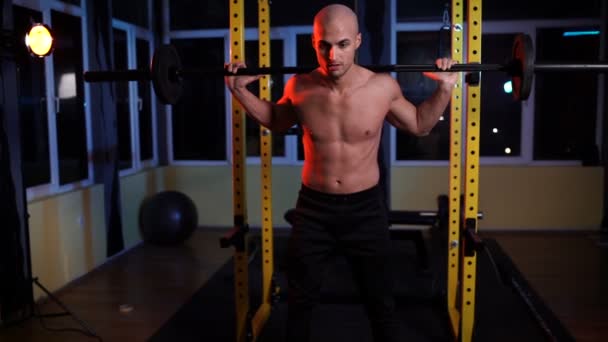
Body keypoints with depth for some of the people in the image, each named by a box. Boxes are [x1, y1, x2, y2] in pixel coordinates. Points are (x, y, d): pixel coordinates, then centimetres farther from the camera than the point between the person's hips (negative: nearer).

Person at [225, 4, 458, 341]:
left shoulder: (383, 87, -12)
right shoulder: (299, 88, -10)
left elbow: (419, 125, 6)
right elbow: (276, 120, 13)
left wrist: (444, 89, -7)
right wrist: (240, 91, 2)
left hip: (365, 207, -1)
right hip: (313, 206, 1)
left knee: (380, 304, 14)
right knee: (299, 300, 17)